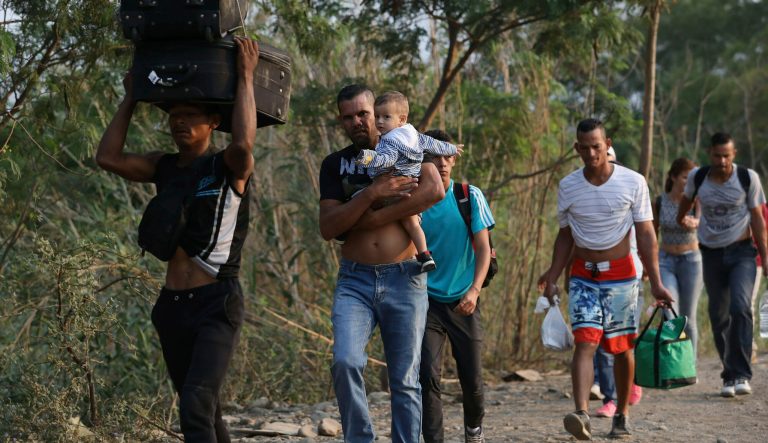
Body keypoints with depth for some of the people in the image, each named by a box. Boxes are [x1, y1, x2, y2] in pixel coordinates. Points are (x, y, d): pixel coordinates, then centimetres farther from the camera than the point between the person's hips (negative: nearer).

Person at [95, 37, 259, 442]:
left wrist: (245, 77, -18)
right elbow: (108, 157, 2)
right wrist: (131, 99, 7)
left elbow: (244, 142, -26)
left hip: (217, 305, -7)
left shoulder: (228, 167, -4)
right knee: (203, 409, 15)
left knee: (196, 405, -23)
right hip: (171, 304, 7)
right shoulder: (164, 167, 12)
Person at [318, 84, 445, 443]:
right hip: (354, 281, 1)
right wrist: (372, 193, -15)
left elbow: (435, 191, -14)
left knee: (405, 381, 1)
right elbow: (327, 228, -2)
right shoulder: (335, 165, 10)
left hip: (404, 279, -1)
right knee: (345, 362, -20)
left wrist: (372, 219, -12)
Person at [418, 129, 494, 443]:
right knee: (428, 376, -14)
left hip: (463, 301, 1)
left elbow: (483, 249, -4)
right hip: (427, 300, -1)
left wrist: (474, 291, -17)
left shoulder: (470, 197, -3)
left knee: (472, 378, 6)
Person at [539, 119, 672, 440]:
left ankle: (622, 414, 23)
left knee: (622, 348, 7)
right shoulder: (568, 187, 1)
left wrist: (655, 282, -8)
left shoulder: (632, 182, -6)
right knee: (585, 342, -16)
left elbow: (645, 235, -4)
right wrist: (552, 278, 4)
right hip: (583, 276, 1)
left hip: (621, 275, -1)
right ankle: (581, 414, -29)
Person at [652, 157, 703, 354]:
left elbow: (700, 221, -30)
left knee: (688, 319, 4)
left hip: (691, 261, -1)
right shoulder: (660, 201, -3)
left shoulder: (695, 200, -7)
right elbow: (652, 233, 11)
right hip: (665, 261, 1)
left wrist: (692, 223, -53)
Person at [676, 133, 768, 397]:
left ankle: (741, 375, -22)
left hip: (742, 253, -3)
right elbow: (687, 199, 23)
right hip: (712, 254, 3)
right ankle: (730, 376, 13)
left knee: (740, 307, -21)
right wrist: (680, 220, 41)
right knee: (719, 317, 3)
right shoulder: (697, 178, -1)